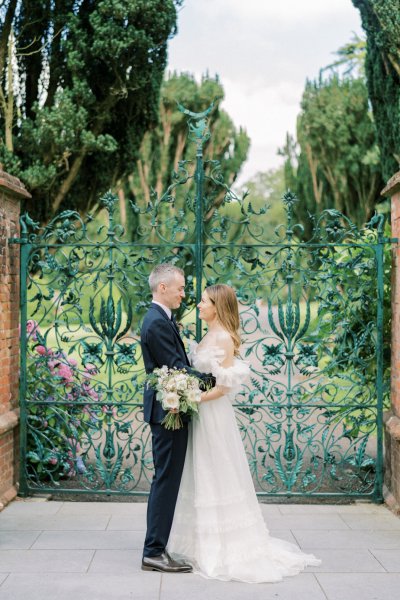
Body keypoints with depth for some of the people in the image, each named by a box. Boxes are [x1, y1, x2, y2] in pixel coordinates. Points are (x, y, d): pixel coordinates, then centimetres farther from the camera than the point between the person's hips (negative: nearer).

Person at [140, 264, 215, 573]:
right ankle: (154, 552, 1)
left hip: (167, 410, 11)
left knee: (165, 480, 14)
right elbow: (176, 368, -21)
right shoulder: (158, 323, -18)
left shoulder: (161, 319, 15)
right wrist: (213, 379, -15)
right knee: (167, 480, -5)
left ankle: (156, 548, 21)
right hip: (168, 409, -11)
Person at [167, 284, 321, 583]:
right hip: (200, 415, 9)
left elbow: (225, 385, -20)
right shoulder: (209, 336, 12)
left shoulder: (224, 337, -15)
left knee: (218, 479, -1)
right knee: (201, 480, 13)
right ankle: (204, 542, 22)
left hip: (214, 414, -9)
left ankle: (225, 548, 8)